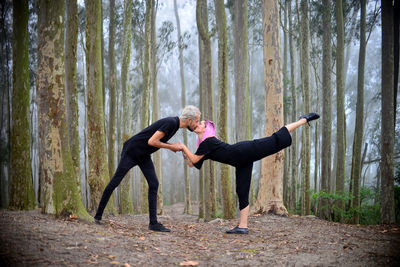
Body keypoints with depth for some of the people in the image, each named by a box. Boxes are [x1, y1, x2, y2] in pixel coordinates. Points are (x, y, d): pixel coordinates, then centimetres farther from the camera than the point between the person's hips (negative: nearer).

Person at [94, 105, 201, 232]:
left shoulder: (175, 124, 4)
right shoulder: (170, 123, -25)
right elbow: (151, 141, -28)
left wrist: (173, 146, -1)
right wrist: (171, 146, -18)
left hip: (143, 155, 9)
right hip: (131, 151, -9)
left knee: (154, 184, -3)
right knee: (115, 182, 2)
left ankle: (153, 223, -3)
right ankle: (98, 215, 14)